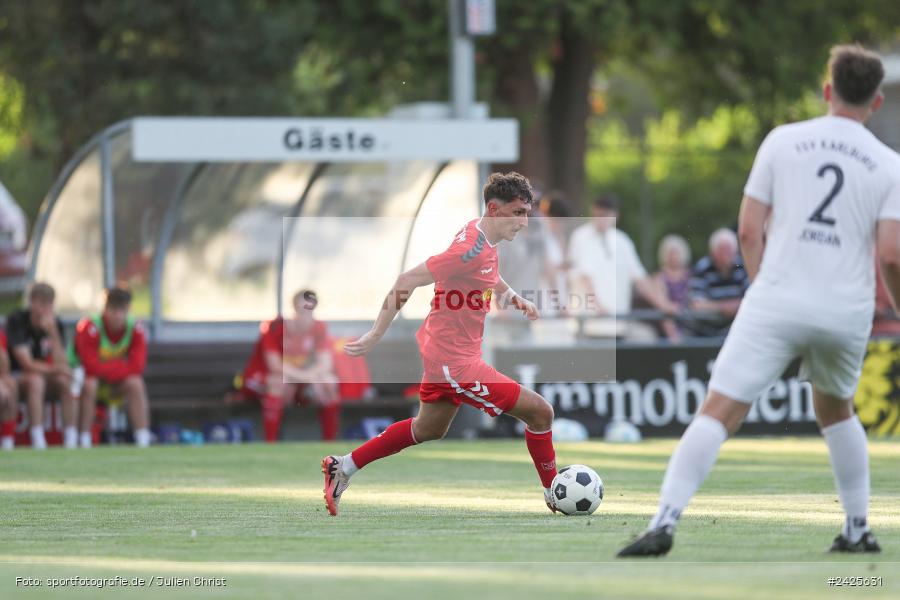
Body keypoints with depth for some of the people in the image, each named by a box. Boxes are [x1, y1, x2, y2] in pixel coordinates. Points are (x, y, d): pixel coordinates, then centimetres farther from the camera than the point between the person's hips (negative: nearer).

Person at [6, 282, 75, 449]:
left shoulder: (56, 324, -6)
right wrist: (53, 368, -33)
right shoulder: (16, 320, -17)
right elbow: (26, 362, -22)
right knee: (36, 380, -36)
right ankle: (37, 440, -40)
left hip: (44, 373, 4)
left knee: (64, 381, -26)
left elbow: (60, 363, -18)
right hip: (17, 375, -4)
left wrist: (52, 332, -27)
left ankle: (71, 439, -27)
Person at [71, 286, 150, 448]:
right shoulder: (89, 328, -26)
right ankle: (84, 441, -30)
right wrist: (121, 365, -22)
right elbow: (92, 368, -32)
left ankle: (143, 440, -23)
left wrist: (108, 369, -24)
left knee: (136, 384, -24)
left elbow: (136, 367, -20)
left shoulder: (135, 329, -12)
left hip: (115, 381, 4)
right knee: (89, 385, -36)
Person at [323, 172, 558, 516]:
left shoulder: (479, 232, 3)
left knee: (428, 429, 28)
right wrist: (376, 336, -19)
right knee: (540, 412, -6)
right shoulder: (471, 250, -26)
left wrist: (511, 296, 6)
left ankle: (344, 467, 34)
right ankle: (555, 496, 11)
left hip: (441, 354, 10)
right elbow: (406, 282, -24)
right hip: (456, 363, -10)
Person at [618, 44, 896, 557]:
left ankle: (665, 522, -22)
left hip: (778, 301, -2)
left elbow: (749, 231, 4)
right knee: (836, 409, 28)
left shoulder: (783, 141, 4)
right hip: (847, 309, 2)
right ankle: (859, 530, 30)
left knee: (719, 413, -8)